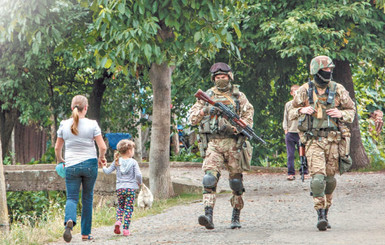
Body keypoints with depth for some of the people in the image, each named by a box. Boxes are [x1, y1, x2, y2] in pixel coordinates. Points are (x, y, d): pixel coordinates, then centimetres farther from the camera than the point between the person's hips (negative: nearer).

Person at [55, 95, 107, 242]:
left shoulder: (64, 125, 0)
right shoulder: (92, 125, -6)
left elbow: (57, 148, 8)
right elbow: (102, 147, -7)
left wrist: (59, 160, 28)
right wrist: (101, 158, 14)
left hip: (71, 166, 1)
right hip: (90, 164, -1)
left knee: (72, 198, 4)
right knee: (87, 198, 12)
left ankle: (69, 221, -28)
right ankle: (85, 233, 14)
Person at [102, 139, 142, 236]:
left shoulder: (117, 162, 4)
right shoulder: (133, 162, -5)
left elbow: (108, 171, 3)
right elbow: (138, 175, -14)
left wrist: (104, 167, 25)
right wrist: (139, 183, 5)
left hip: (120, 188, 3)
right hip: (130, 188, -3)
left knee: (120, 206, 20)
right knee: (128, 208, 2)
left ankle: (118, 221, -6)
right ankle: (126, 229, -3)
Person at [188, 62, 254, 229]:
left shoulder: (239, 96, 10)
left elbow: (248, 116, 2)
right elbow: (192, 119, 11)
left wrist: (239, 127, -17)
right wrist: (204, 111, -9)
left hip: (233, 143, 0)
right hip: (212, 143, 0)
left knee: (236, 181, 3)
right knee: (210, 177, -17)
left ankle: (236, 217, 14)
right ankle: (208, 215, -26)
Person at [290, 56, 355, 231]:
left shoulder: (338, 90, 4)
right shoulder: (305, 91, 3)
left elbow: (351, 110, 13)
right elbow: (293, 110, 15)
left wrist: (342, 114, -8)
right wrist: (302, 110, -7)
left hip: (333, 140, 2)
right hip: (313, 141, -2)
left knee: (329, 179, 7)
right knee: (317, 178, -15)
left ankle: (326, 209, 26)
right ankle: (321, 216, -15)